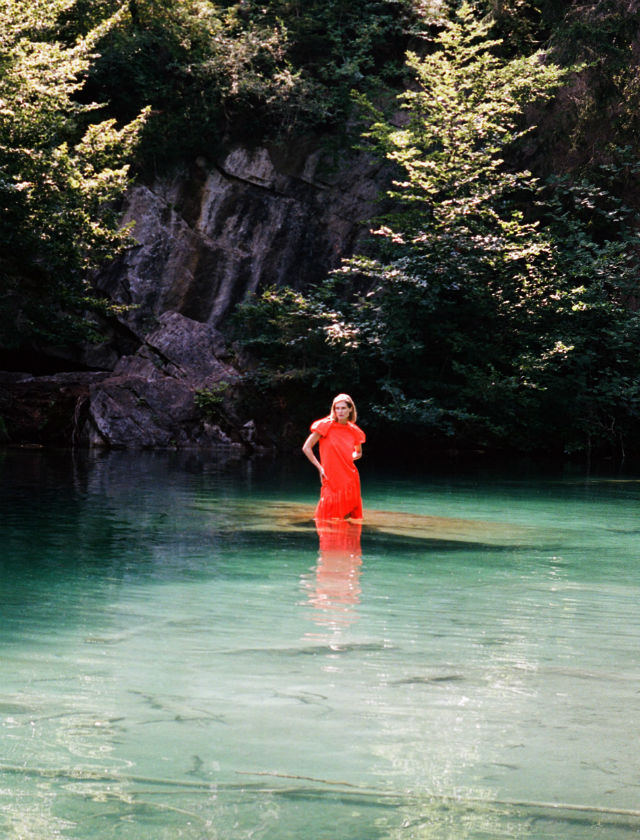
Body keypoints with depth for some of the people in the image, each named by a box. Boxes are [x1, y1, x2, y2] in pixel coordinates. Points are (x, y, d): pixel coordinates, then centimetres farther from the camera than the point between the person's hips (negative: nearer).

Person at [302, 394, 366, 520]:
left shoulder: (353, 431, 8)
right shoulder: (326, 426, -4)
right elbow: (306, 448, -3)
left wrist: (349, 458, 6)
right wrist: (320, 468, -6)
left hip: (350, 479, 4)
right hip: (331, 479, -4)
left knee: (346, 517, 3)